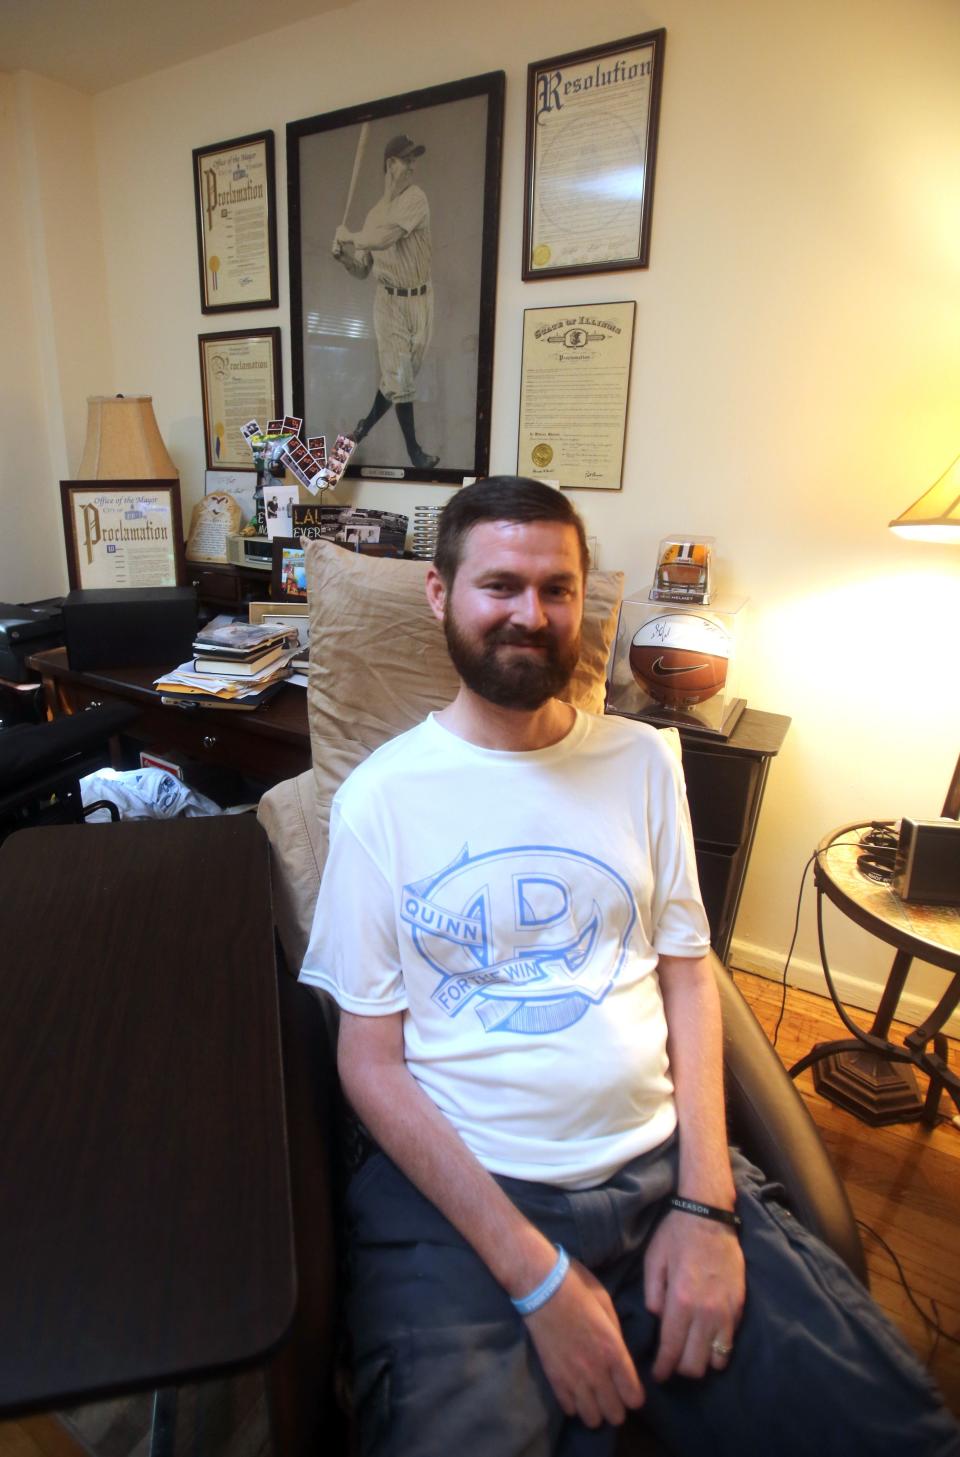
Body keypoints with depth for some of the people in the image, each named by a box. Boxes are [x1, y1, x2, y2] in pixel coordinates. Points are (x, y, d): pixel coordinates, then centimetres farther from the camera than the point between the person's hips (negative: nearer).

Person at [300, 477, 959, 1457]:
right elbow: (370, 1060, -7)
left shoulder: (642, 760, 3)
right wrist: (535, 1273, -13)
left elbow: (688, 976, 6)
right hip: (458, 1187, -2)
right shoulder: (380, 797, -7)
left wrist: (703, 1201, -5)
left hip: (661, 1160, 3)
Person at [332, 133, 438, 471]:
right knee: (399, 377, -3)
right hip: (389, 301, 1)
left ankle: (367, 422, 31)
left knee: (398, 375, 7)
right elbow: (362, 269, 14)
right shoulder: (374, 213, 9)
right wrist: (342, 253, -6)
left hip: (421, 300, -1)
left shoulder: (415, 198, -3)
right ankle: (413, 450, 5)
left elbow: (381, 239, -17)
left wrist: (348, 236, -1)